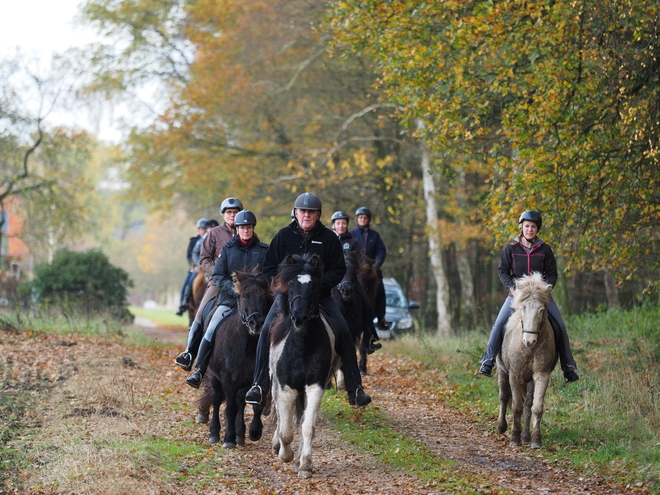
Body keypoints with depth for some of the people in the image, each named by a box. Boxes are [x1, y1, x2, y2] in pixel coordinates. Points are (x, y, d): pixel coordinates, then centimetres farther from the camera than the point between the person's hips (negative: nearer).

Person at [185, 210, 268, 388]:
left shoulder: (264, 250, 8)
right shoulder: (228, 249, 9)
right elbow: (218, 276, 4)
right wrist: (234, 289, -11)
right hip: (229, 300, 0)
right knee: (211, 332, -15)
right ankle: (198, 372, -11)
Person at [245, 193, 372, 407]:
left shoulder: (329, 238, 1)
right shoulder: (284, 236, 2)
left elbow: (338, 270, 1)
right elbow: (269, 268, 5)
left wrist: (318, 284, -15)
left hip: (320, 295, 0)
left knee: (343, 333, -14)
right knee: (267, 331, -20)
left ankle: (355, 389, -5)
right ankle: (259, 386, -14)